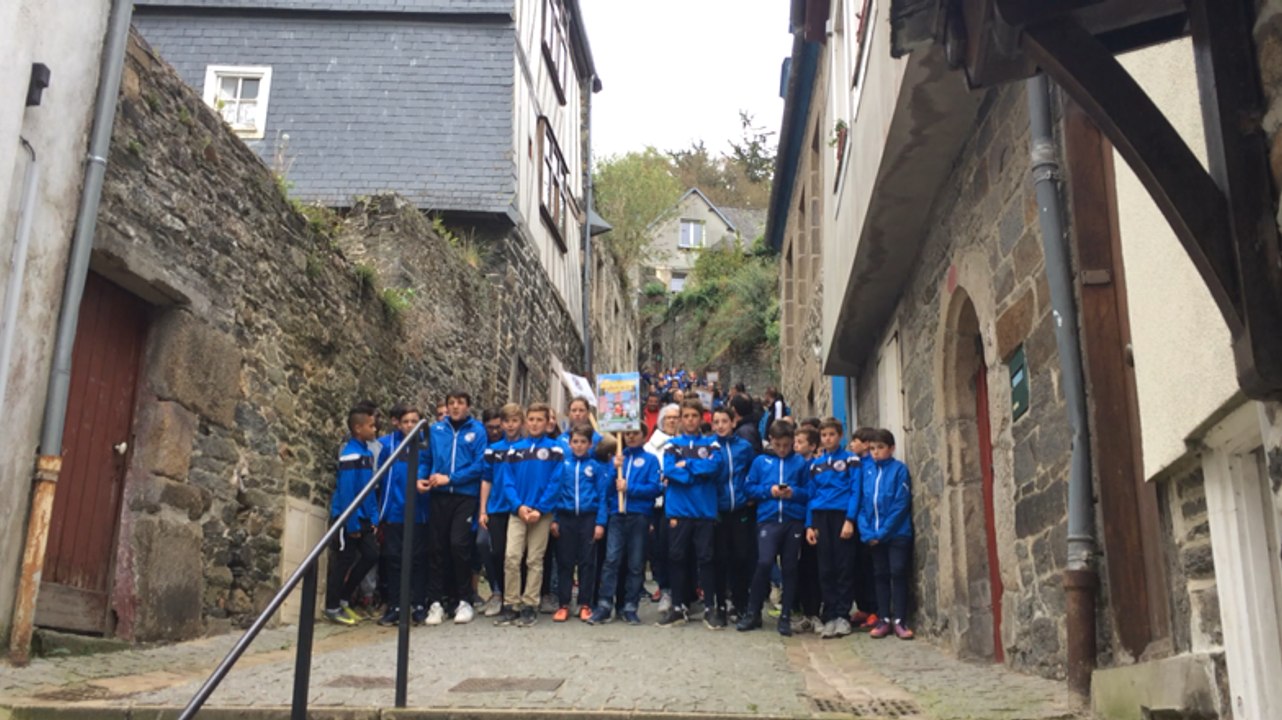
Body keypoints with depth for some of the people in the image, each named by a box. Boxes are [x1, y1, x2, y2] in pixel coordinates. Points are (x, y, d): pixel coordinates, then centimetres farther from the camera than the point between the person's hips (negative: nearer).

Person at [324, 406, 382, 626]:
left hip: (362, 518, 8)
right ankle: (332, 608, 15)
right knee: (343, 562, 1)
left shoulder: (367, 452, 8)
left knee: (371, 555, 9)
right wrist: (352, 523, -20)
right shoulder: (351, 454, -19)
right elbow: (346, 491, -21)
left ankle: (342, 599, 22)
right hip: (348, 518, -8)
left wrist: (373, 516, 8)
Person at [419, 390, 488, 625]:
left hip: (466, 495, -3)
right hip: (439, 496, 3)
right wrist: (422, 478, -8)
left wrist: (450, 478, -11)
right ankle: (436, 601, 12)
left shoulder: (477, 430, 0)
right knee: (436, 547, 4)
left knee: (459, 544, -9)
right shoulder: (436, 429, 9)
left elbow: (479, 465, -7)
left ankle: (463, 600, 5)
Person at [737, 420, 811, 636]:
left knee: (789, 568, 6)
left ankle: (786, 616, 16)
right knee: (764, 563, -12)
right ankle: (753, 612, 3)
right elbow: (750, 488, 7)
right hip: (768, 519, -1)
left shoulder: (800, 462, 6)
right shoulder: (761, 461, 7)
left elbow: (809, 491, 6)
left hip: (793, 520, 1)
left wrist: (794, 493, -12)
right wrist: (769, 490, -8)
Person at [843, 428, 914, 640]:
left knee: (898, 573, -3)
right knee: (880, 575, 9)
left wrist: (883, 532, -14)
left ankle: (899, 620, 3)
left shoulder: (899, 469, -6)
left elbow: (901, 504, -11)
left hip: (897, 533, -4)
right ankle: (884, 620, 16)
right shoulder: (867, 472, 7)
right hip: (873, 536, 4)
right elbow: (861, 503, 6)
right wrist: (867, 532, -6)